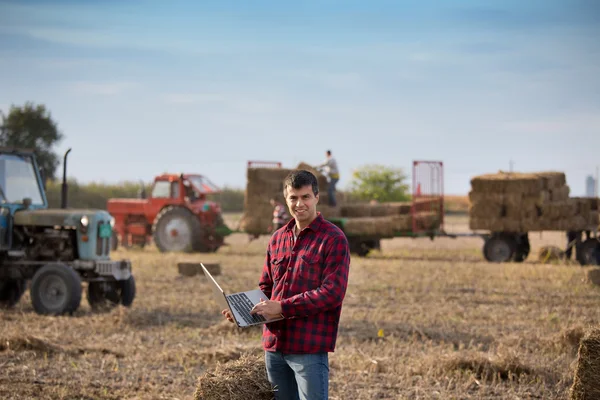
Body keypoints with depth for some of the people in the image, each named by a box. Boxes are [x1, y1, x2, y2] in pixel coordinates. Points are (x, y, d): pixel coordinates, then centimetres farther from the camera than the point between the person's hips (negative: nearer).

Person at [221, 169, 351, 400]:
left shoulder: (334, 239, -6)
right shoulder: (277, 239, 15)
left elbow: (332, 293, -15)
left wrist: (283, 307, -18)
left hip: (309, 347, -7)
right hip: (274, 346, 7)